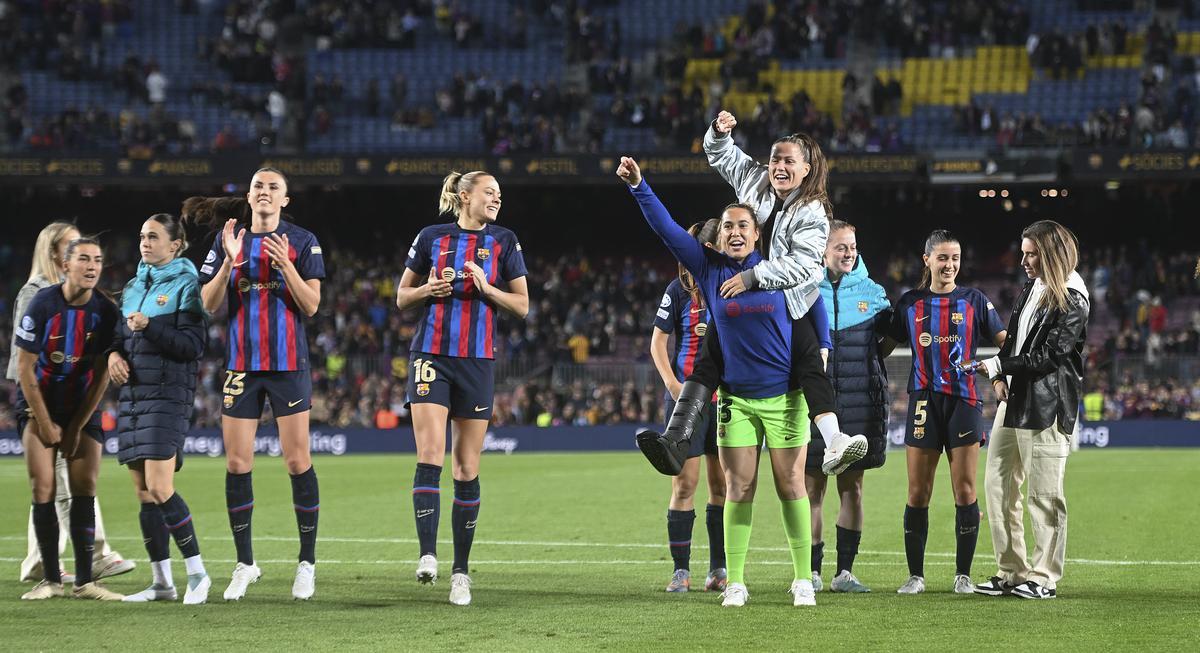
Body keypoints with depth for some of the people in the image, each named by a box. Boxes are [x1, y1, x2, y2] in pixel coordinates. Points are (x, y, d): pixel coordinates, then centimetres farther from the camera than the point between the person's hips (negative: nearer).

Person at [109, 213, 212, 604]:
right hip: (132, 392, 7)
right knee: (143, 493, 6)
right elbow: (120, 334, 23)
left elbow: (194, 345, -11)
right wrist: (114, 353, 1)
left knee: (159, 488, -16)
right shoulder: (133, 287, 17)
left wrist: (149, 326, -21)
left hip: (167, 393, -7)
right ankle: (161, 582, 11)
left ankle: (197, 572, -7)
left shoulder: (186, 285, -4)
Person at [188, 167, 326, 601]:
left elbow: (311, 305, -6)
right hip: (242, 365, 3)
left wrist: (285, 264, -19)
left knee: (297, 462, -5)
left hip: (289, 365, -2)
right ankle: (245, 565, 11)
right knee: (237, 464, 1)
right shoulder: (227, 241, 7)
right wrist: (230, 261, -14)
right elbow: (209, 303, 1)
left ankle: (307, 562, 5)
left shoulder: (302, 241, 0)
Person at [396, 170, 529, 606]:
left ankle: (461, 571, 9)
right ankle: (427, 557, -19)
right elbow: (402, 298, 12)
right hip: (431, 355, -1)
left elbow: (522, 305, 6)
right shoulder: (432, 238, 5)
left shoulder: (503, 242, 6)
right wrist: (428, 289, -8)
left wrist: (488, 289, -11)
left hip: (477, 361, 1)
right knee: (430, 456, -16)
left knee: (467, 468, 3)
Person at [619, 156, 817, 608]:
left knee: (791, 487, 1)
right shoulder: (709, 269, 2)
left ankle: (803, 579, 7)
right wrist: (639, 187, -6)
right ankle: (735, 582, 6)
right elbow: (667, 229, 1)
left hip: (785, 396, -1)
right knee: (738, 490, 0)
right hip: (736, 398, 1)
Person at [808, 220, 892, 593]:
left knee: (852, 488, 5)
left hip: (859, 404, 2)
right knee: (812, 489, 0)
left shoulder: (873, 293, 8)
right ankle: (812, 572, 5)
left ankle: (845, 572, 10)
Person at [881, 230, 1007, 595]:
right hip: (924, 401, 1)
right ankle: (915, 575, 7)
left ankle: (963, 575, 5)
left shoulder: (973, 301, 7)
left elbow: (1005, 342, 7)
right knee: (917, 493, -1)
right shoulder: (910, 303, 10)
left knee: (965, 491, -3)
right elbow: (886, 346, 15)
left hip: (963, 401, -1)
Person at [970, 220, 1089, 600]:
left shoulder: (1071, 302, -11)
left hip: (1047, 406, -9)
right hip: (1014, 398, 9)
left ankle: (1044, 576, 4)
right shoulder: (1031, 289, 14)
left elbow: (1049, 356, -16)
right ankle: (1011, 572, 15)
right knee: (998, 483, 8)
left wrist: (997, 365, -16)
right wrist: (1000, 376, 5)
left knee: (1044, 494, -3)